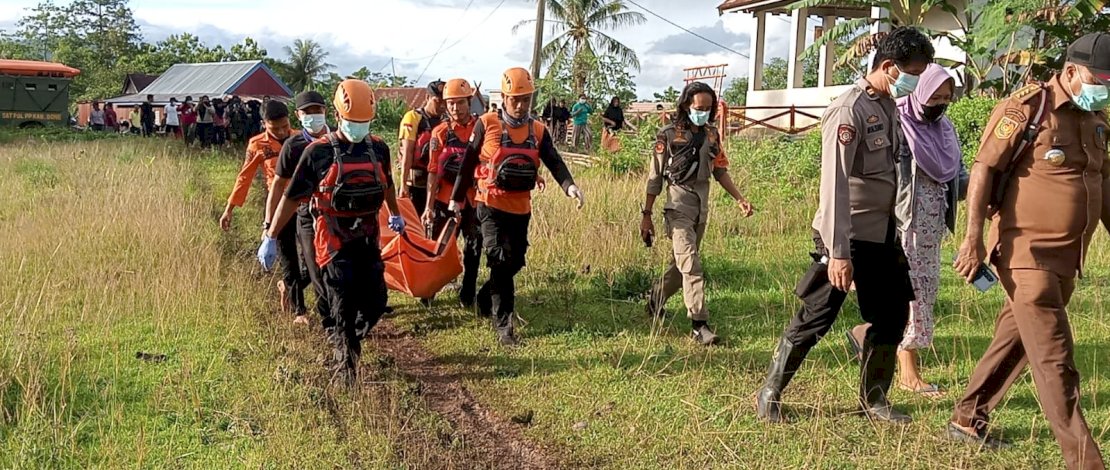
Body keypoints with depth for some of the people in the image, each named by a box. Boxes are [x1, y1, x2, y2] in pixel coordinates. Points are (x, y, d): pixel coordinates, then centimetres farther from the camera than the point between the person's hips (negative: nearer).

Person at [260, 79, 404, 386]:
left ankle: (343, 340, 36)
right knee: (344, 309, -4)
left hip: (369, 239, 5)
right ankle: (346, 368, 9)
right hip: (334, 242, -5)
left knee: (375, 304, 6)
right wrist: (270, 238, -5)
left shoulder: (378, 148, 5)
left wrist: (395, 214, 38)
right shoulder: (318, 152, -8)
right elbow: (292, 197, -5)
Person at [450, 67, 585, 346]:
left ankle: (485, 299, 40)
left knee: (514, 263, 14)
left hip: (521, 208, 5)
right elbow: (468, 163, 1)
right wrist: (457, 198, 3)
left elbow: (554, 162, -7)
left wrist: (569, 186, -26)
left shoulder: (538, 130, 5)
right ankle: (504, 325, -7)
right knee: (500, 261, -13)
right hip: (491, 205, -5)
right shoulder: (487, 124, -5)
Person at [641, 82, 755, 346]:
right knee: (691, 264, -14)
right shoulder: (669, 135, -6)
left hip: (702, 207, 6)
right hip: (678, 204, -6)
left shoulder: (712, 135, 9)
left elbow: (720, 171, 12)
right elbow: (655, 177, -4)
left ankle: (656, 298, 39)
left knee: (681, 263, 15)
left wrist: (739, 199, -1)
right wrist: (646, 215, -4)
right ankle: (700, 326, -16)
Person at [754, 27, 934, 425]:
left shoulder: (890, 106, 9)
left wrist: (899, 233, 13)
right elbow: (835, 184, -22)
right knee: (814, 320, -1)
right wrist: (838, 252, -25)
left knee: (891, 318, 11)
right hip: (847, 237, -8)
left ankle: (873, 399, 27)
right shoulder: (850, 110, -17)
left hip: (883, 235, 8)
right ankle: (769, 395, 13)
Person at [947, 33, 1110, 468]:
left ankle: (968, 419, 31)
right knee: (1055, 363, -6)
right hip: (1028, 254, -8)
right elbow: (983, 170, -12)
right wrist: (973, 238, -17)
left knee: (1014, 344, 17)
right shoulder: (1026, 110, -11)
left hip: (1066, 259, 8)